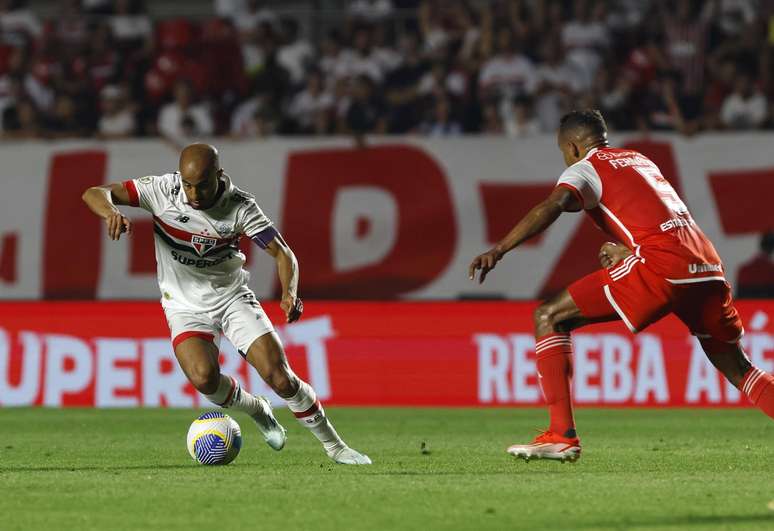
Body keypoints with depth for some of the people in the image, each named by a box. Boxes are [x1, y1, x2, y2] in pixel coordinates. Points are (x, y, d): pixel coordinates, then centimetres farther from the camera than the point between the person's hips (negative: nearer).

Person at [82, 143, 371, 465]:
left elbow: (282, 253, -12)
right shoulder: (163, 190, -17)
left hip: (233, 296, 0)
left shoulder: (240, 206, -16)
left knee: (280, 377, -12)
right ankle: (255, 409, 7)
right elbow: (94, 194, -18)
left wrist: (289, 294, -33)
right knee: (204, 378, -27)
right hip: (185, 304, 0)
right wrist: (110, 212, -42)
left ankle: (333, 445, 11)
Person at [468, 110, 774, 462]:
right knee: (737, 370, 22)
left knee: (549, 318, 1)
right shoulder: (641, 160, 31)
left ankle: (562, 436, -9)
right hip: (708, 266, 7)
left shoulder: (585, 168, 9)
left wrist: (499, 250, -18)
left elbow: (552, 206, -11)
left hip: (660, 262, -7)